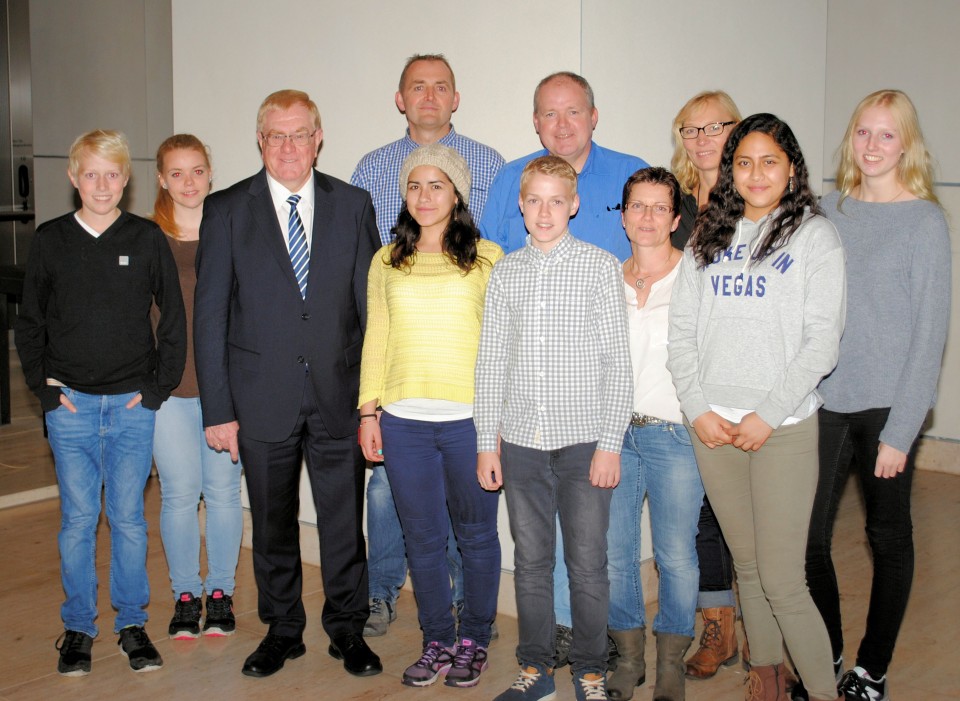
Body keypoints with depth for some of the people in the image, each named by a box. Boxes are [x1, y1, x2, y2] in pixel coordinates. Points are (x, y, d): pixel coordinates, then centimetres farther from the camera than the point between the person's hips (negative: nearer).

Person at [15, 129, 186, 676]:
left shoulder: (148, 239, 1)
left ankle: (133, 623, 18)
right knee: (78, 518, 5)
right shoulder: (51, 240, 3)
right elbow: (29, 323, 10)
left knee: (129, 518, 5)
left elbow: (174, 320, 5)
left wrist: (158, 386, -1)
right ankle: (78, 626, 18)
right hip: (70, 404, 1)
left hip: (133, 405, 0)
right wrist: (44, 385, 0)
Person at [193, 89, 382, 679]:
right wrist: (218, 409, -6)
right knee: (273, 523, 13)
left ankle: (348, 629, 27)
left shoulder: (354, 205, 3)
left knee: (344, 520, 9)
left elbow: (371, 304, 4)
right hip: (263, 400, 0)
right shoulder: (227, 210, -1)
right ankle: (283, 630, 31)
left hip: (339, 397, 1)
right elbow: (210, 317, -2)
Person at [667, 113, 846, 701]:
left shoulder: (815, 234, 0)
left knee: (782, 579, -6)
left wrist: (768, 415, -12)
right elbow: (681, 330, 8)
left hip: (784, 427, -4)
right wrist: (698, 408, -3)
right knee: (747, 564, 13)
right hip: (712, 425, 4)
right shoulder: (709, 237, 12)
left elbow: (822, 340, -7)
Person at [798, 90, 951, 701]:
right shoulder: (828, 211, 7)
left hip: (888, 404, -3)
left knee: (888, 535, 10)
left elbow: (930, 331, -8)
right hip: (826, 399, 4)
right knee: (807, 534, 2)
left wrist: (900, 432, -12)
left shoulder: (925, 221, -5)